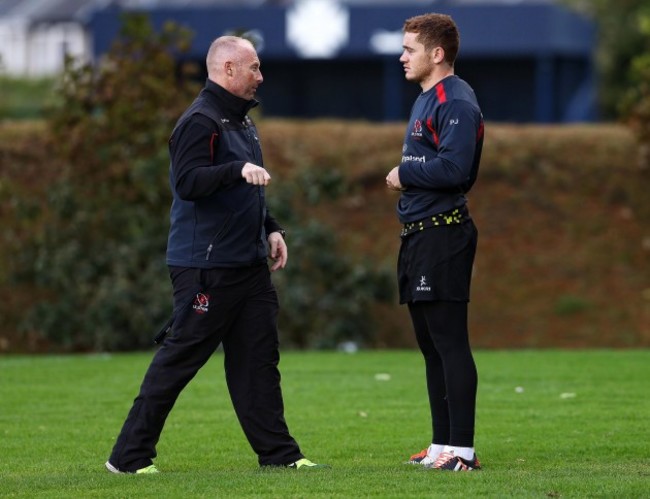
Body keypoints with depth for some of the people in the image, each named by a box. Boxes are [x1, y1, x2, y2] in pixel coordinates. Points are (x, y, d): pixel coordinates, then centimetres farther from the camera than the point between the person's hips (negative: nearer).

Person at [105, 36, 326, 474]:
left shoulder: (240, 118, 18)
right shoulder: (200, 122, -14)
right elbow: (188, 182, -26)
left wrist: (270, 228, 19)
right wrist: (238, 169, -37)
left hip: (249, 263, 9)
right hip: (206, 267, -9)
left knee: (259, 356, 8)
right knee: (181, 356, -6)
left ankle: (278, 452, 11)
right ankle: (130, 456, 0)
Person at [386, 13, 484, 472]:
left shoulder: (456, 102, -14)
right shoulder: (426, 100, 19)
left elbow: (454, 167, -25)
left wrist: (405, 173, -12)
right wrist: (406, 176, 6)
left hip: (442, 235, -11)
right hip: (419, 234, 11)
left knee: (450, 343, -10)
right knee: (431, 345, 13)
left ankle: (463, 449, -9)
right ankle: (443, 444, 19)